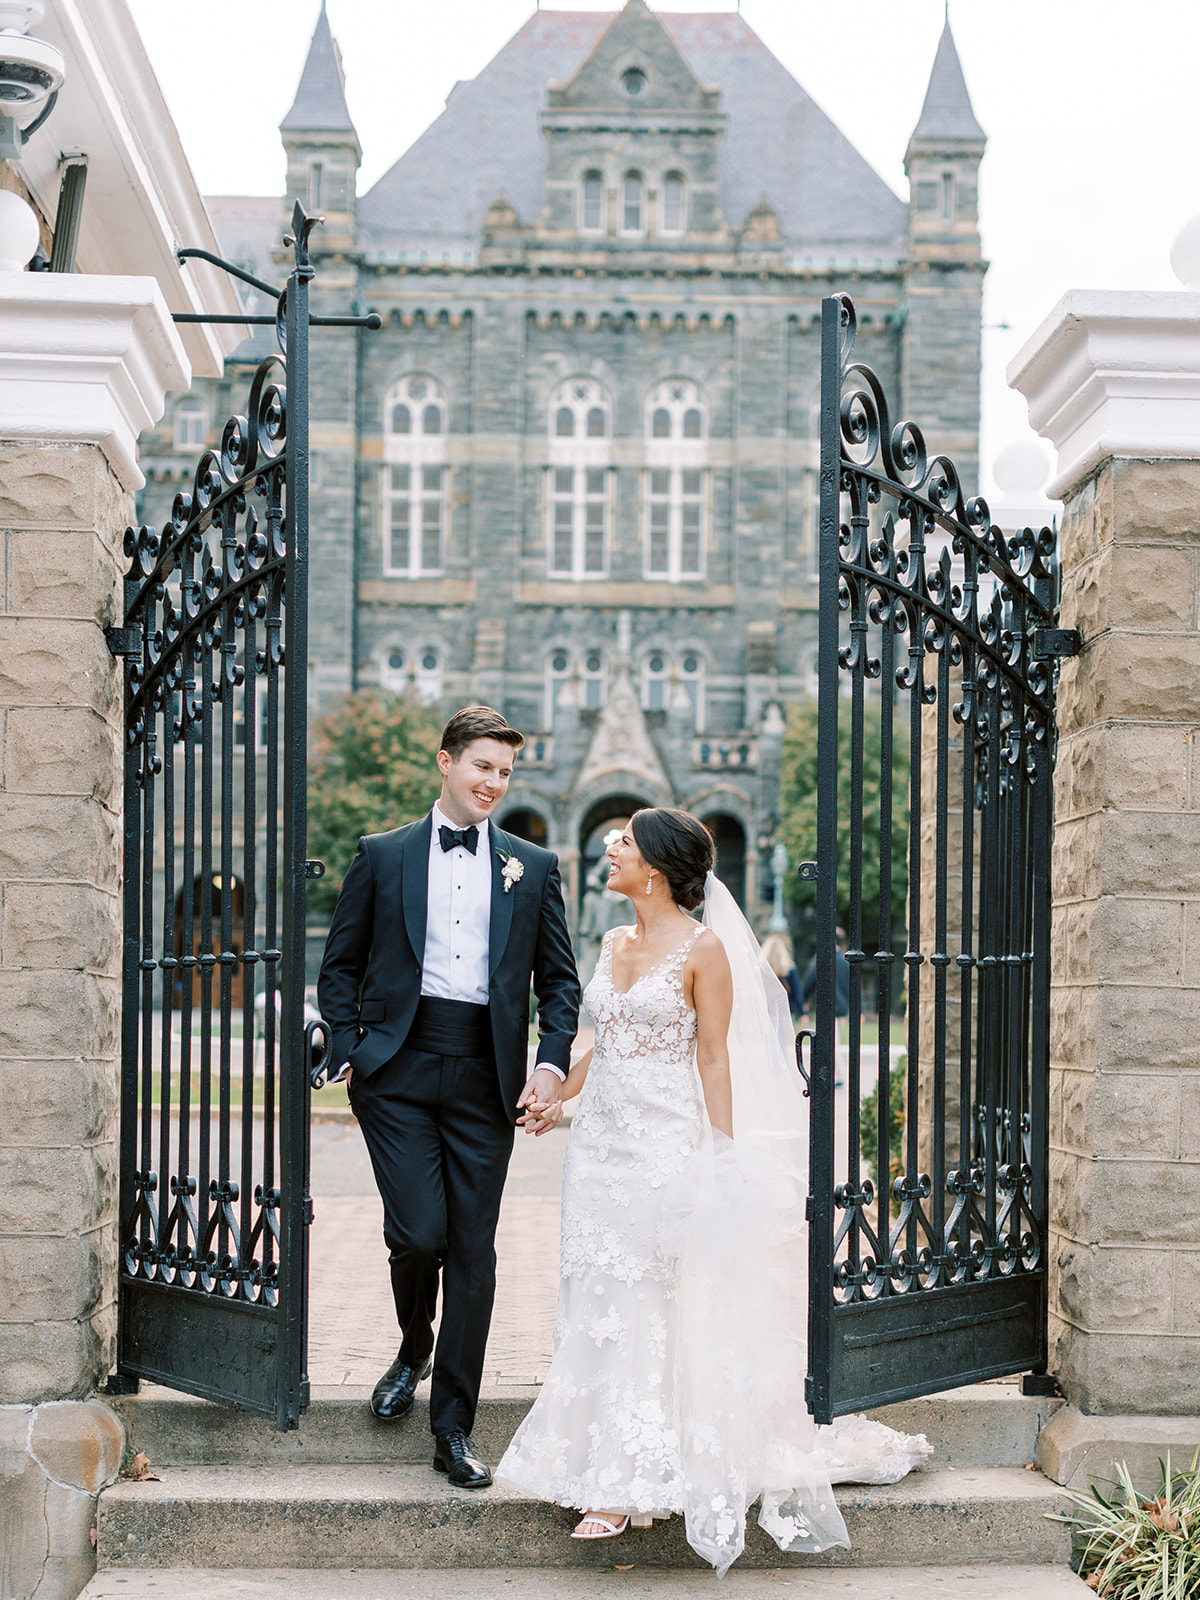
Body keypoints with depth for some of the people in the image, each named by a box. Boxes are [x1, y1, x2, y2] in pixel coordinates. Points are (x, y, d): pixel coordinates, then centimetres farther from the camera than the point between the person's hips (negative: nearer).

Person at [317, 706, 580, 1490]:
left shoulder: (533, 866, 10)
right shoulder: (383, 856, 8)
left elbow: (560, 980, 11)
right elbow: (341, 964, 11)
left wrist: (552, 1066, -1)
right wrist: (351, 1051, 0)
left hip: (486, 1076, 1)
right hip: (399, 1071, -1)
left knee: (473, 1250, 2)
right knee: (417, 1233, -11)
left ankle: (454, 1429, 12)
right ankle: (414, 1348, 24)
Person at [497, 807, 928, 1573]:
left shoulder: (703, 949, -8)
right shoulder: (615, 944, 12)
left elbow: (715, 1059, -9)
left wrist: (721, 1158, -12)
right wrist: (558, 1095, 17)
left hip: (667, 1146, -7)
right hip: (603, 1142, 7)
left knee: (645, 1310, -4)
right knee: (601, 1304, 7)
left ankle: (636, 1482, 4)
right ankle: (612, 1476, 16)